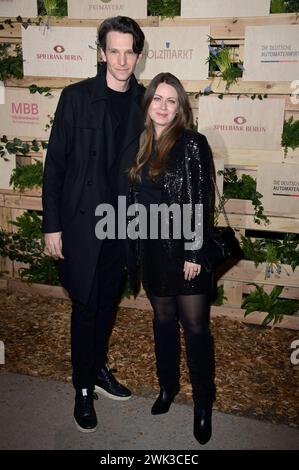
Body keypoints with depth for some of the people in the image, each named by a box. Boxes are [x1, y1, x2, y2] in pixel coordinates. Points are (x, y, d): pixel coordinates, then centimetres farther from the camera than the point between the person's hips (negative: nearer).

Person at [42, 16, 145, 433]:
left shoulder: (144, 102, 3)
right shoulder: (76, 97, -6)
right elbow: (55, 162, -6)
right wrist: (52, 225, -9)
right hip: (81, 221, -3)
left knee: (107, 301, 16)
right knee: (85, 306, 4)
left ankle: (99, 369, 38)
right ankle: (84, 388, 23)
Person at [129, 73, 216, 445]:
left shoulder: (192, 144, -8)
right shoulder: (141, 144, 8)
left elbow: (201, 202, -12)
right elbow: (134, 198, 12)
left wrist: (195, 253, -15)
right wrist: (134, 245, 11)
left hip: (184, 249, -5)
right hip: (151, 249, 5)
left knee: (195, 327, 4)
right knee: (163, 319, 18)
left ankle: (203, 403, 22)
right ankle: (168, 385, 37)